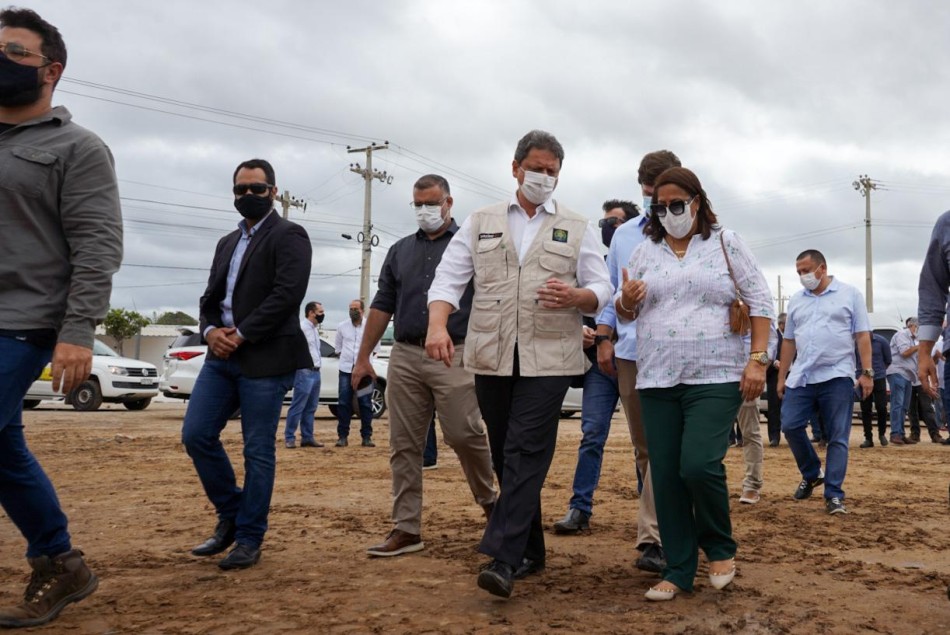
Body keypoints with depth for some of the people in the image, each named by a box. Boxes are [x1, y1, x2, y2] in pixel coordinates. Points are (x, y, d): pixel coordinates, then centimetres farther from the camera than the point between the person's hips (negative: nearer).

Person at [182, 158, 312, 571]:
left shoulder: (288, 236, -3)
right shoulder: (228, 242, 21)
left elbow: (287, 294, -16)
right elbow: (210, 297, 19)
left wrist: (240, 335, -15)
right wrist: (210, 331, -3)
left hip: (266, 358, -7)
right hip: (222, 355, 7)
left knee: (258, 451, -1)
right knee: (196, 435, 3)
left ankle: (249, 539, 10)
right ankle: (230, 514, 21)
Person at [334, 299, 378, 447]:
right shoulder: (342, 326, 6)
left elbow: (375, 348, 11)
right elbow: (338, 347, 16)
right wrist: (345, 357, 8)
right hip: (346, 369, 1)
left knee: (365, 404, 2)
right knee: (343, 403, 0)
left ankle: (366, 437, 7)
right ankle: (342, 436, 5)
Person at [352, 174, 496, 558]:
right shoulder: (400, 251, 17)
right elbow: (382, 306, 17)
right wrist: (363, 358, 13)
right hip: (405, 357, 4)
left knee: (464, 435, -7)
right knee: (404, 446, 3)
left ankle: (489, 500, 20)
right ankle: (406, 529, 10)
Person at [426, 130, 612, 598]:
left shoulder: (577, 229, 9)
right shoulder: (480, 224, 12)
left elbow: (602, 290, 6)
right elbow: (448, 279, 4)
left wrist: (576, 296, -18)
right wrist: (438, 324, -14)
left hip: (548, 359, -2)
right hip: (491, 357, 3)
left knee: (526, 453, -12)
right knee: (506, 456, 8)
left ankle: (503, 557, -15)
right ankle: (530, 550, 21)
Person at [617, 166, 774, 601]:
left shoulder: (725, 243, 5)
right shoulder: (645, 251, 14)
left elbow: (760, 301, 3)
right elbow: (625, 312, 17)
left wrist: (757, 359, -6)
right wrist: (627, 300, -7)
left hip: (715, 376, -4)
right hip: (658, 380, 4)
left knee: (699, 465, -17)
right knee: (665, 476, 1)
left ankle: (721, 548, 12)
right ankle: (678, 570, 14)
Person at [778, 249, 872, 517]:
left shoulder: (850, 294, 2)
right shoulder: (796, 301, 13)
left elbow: (863, 336, -1)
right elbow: (789, 341, 15)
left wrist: (867, 372, -8)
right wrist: (782, 376, 13)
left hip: (837, 377, -4)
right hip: (801, 377, 4)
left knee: (837, 438, -2)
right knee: (790, 426, -3)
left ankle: (834, 495, 3)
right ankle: (812, 473, 20)